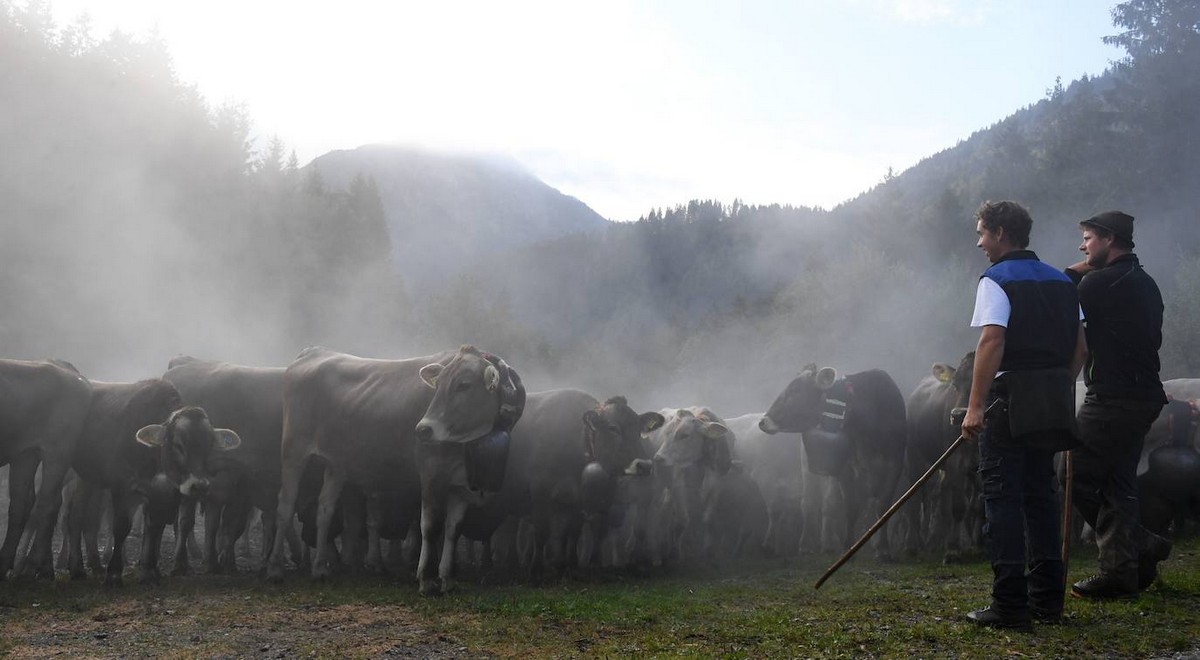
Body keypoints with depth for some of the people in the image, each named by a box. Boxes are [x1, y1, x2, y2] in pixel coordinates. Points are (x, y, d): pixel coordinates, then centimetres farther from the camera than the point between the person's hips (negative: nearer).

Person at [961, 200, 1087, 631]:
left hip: (1011, 400, -7)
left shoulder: (996, 280, -8)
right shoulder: (1061, 281, 14)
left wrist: (975, 406, -21)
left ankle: (1009, 606, -6)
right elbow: (1080, 346, 14)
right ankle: (1047, 600, 18)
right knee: (1041, 494, 14)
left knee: (1002, 497, -4)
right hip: (1054, 401, 7)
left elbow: (992, 341, -20)